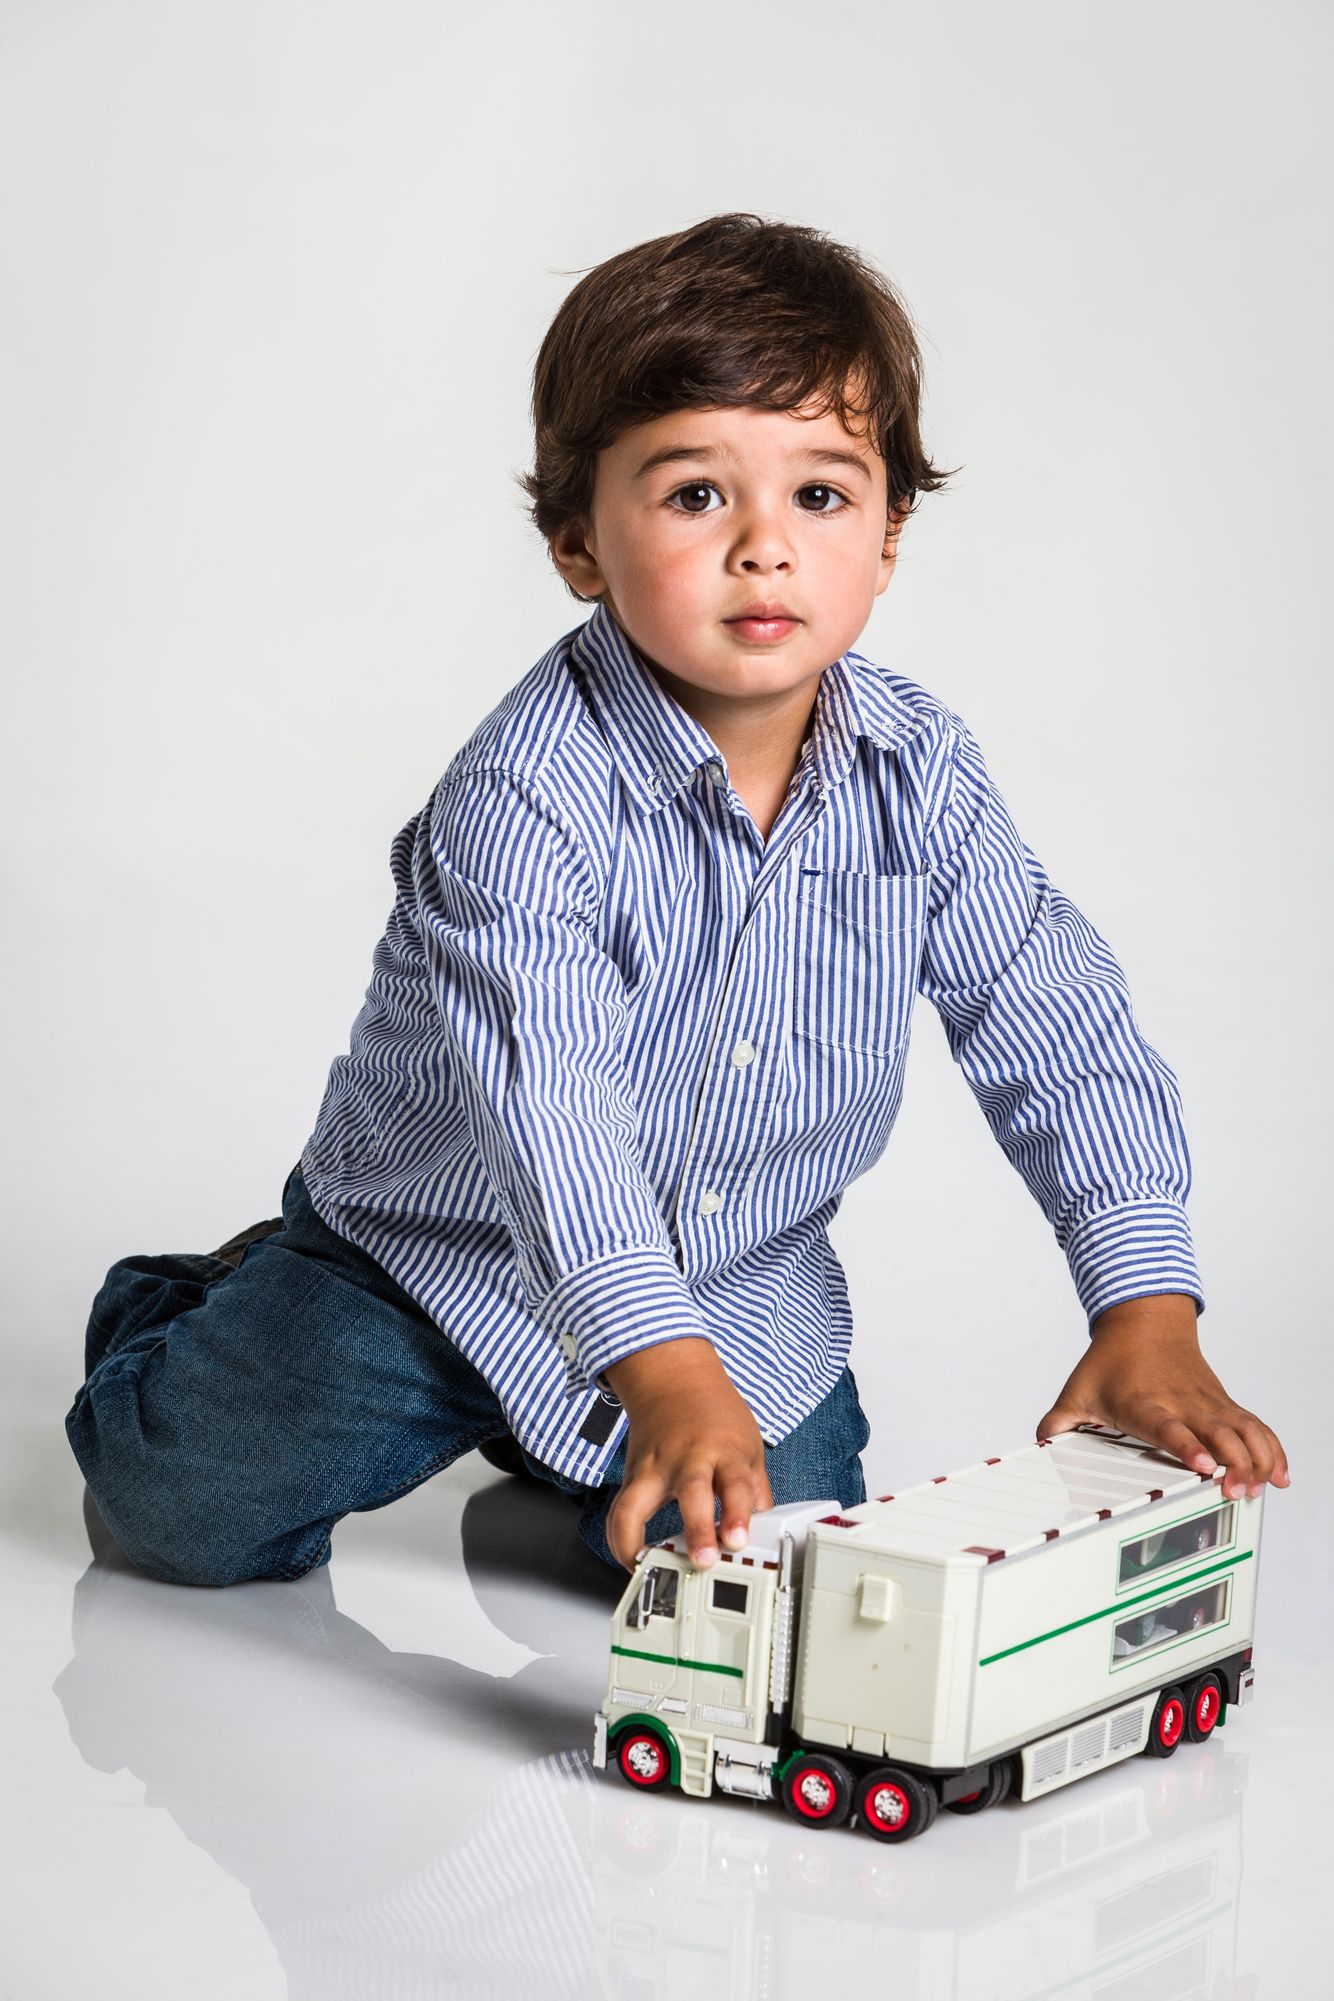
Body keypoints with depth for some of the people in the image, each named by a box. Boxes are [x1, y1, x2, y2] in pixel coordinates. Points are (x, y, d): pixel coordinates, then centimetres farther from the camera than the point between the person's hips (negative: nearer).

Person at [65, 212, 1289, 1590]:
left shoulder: (922, 780, -13)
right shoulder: (525, 798, -30)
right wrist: (664, 1372, -52)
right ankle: (175, 1325, 28)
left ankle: (549, 1446, 23)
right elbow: (543, 1101, -40)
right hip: (453, 1251, -4)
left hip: (746, 1292, 4)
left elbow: (1061, 1037, -10)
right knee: (193, 1514, -9)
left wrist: (1147, 1313, -21)